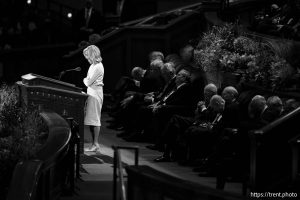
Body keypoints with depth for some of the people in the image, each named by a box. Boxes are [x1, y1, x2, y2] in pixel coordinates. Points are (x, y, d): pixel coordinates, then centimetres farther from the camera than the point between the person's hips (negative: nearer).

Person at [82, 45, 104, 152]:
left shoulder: (98, 67, -15)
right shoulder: (93, 65, 15)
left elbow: (88, 82, -15)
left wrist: (85, 80, 3)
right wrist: (86, 80, -1)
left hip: (95, 94, -10)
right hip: (91, 93, 10)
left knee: (94, 120, -7)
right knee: (91, 120, 9)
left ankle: (96, 144, -5)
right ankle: (94, 143, 12)